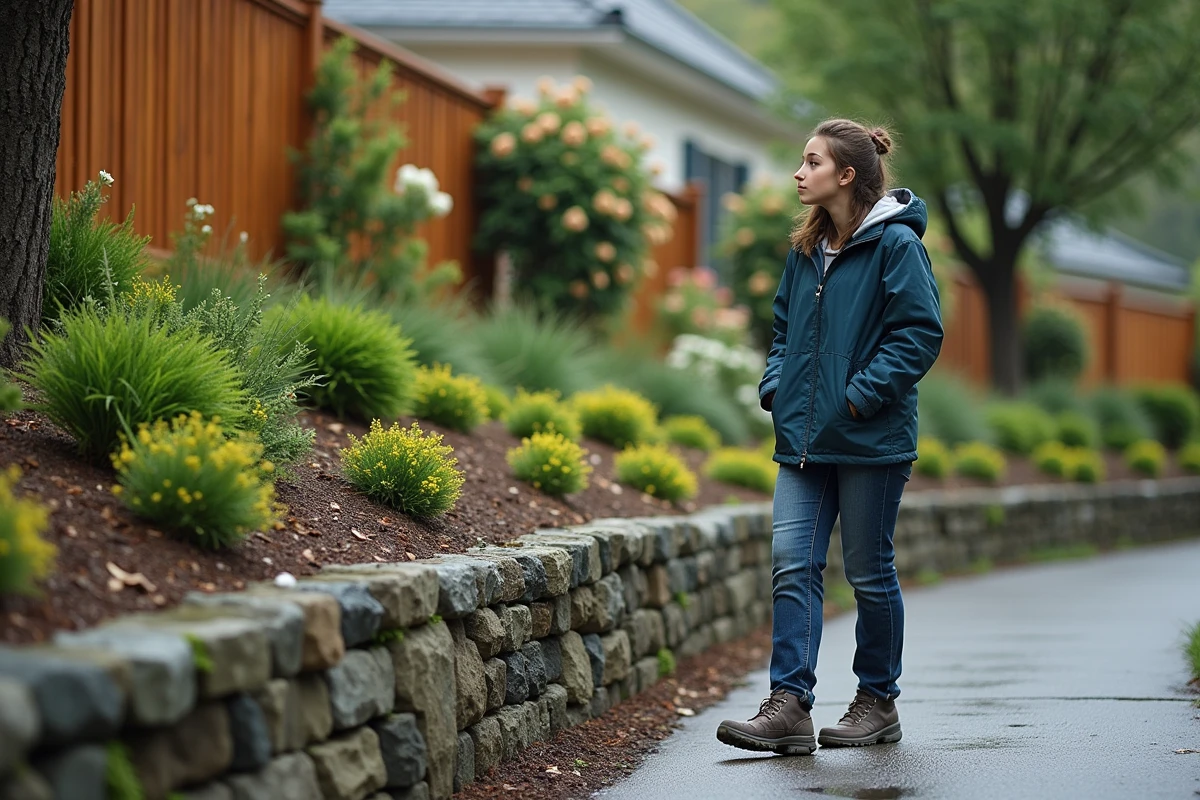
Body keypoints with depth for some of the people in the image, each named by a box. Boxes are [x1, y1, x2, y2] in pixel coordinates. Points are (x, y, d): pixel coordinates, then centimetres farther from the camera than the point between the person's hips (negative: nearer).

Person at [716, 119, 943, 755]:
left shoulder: (895, 243, -9)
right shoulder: (805, 248, 13)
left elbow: (921, 332, -14)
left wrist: (861, 395, -17)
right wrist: (776, 386, 7)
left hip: (871, 440, -6)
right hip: (804, 438, 6)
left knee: (869, 572, 5)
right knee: (791, 564, -5)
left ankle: (879, 703, 18)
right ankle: (789, 706, -8)